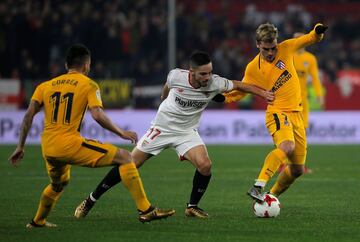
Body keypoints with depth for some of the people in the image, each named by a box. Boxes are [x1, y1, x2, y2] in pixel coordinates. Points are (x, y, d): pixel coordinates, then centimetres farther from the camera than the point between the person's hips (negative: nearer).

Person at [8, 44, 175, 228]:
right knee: (124, 157, 0)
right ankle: (145, 210, -9)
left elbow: (28, 115, 8)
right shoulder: (89, 85, 4)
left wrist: (20, 147, 10)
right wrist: (121, 133, -1)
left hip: (47, 149, 6)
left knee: (58, 184, 37)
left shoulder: (46, 86, 17)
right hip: (70, 144, -6)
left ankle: (37, 221, 49)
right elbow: (97, 115, -11)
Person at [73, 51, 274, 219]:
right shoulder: (176, 76, -21)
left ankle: (192, 207, 0)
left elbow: (239, 85, -6)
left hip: (187, 132, 1)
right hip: (161, 128, -1)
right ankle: (91, 200, 11)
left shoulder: (214, 83, -21)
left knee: (205, 165, -23)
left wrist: (263, 93, -12)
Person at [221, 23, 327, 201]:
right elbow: (240, 91, 11)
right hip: (277, 113, -5)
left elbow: (310, 39, 11)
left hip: (296, 113, 5)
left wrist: (318, 32, -12)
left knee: (297, 170, 7)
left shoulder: (285, 49, 2)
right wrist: (223, 97, -8)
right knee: (287, 146, -37)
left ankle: (272, 195, 29)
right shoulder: (253, 68, -2)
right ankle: (258, 187, -44)